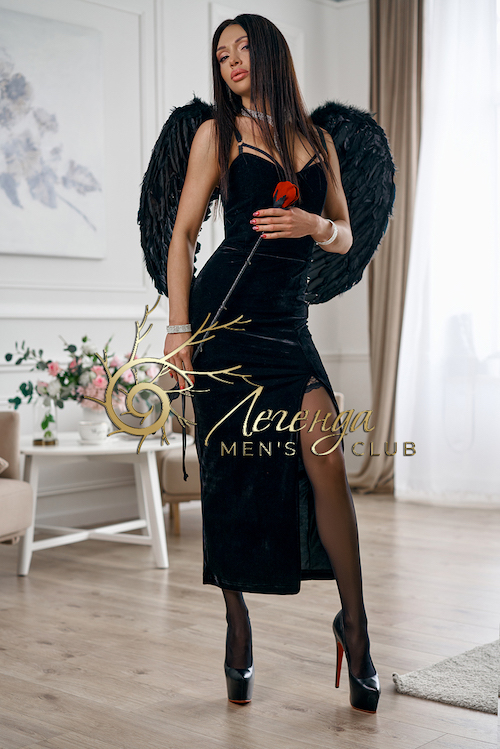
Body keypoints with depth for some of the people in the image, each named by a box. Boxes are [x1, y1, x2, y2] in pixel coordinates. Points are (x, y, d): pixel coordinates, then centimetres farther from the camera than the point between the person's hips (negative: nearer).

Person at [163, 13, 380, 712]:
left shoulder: (317, 141, 16)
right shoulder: (218, 133, 8)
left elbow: (345, 237, 18)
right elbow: (183, 234, 4)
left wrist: (314, 224, -6)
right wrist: (178, 329, -6)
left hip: (289, 324, 2)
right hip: (224, 311, -2)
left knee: (325, 460, -12)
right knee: (232, 471, 0)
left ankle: (354, 621, 2)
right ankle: (238, 628, 14)